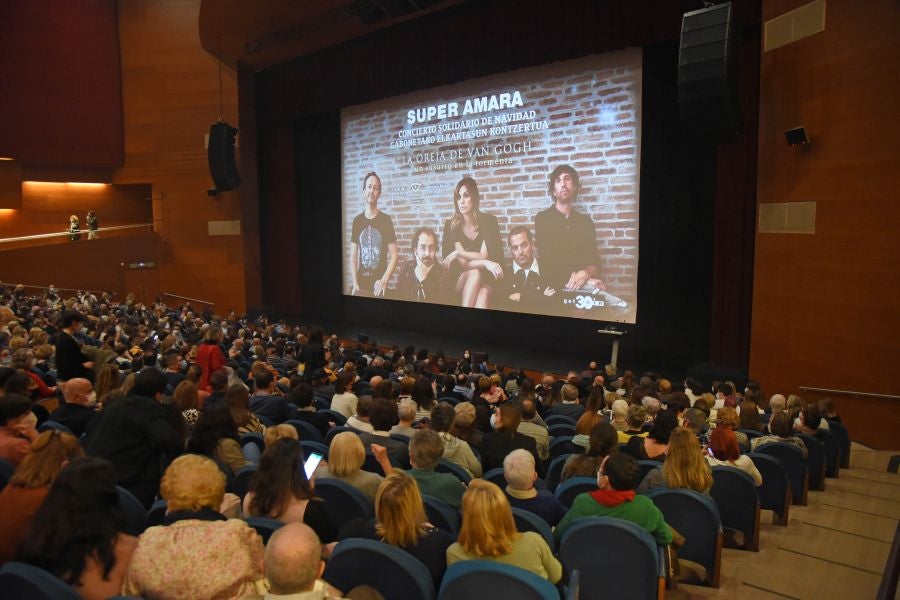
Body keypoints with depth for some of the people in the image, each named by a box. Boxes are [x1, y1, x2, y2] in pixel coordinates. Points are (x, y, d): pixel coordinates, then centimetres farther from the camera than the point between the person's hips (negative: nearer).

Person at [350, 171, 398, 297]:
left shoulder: (386, 220, -2)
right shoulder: (357, 220, 6)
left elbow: (394, 256, -4)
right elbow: (353, 256, 6)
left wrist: (384, 280, -16)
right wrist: (355, 283, -7)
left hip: (379, 283, -2)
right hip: (360, 282, 2)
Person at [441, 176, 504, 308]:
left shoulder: (489, 220, -1)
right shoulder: (451, 225, -2)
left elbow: (484, 256, -9)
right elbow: (461, 264, -10)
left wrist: (458, 253, -17)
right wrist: (484, 263, -23)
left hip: (487, 279, 0)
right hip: (459, 280, 0)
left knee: (484, 291, -36)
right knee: (474, 273, -34)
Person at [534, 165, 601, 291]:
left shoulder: (586, 221, 13)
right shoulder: (542, 219, 3)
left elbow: (593, 263, 8)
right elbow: (547, 259, -6)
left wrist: (586, 274, -17)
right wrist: (584, 279, -15)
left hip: (583, 288, 3)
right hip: (554, 287, -3)